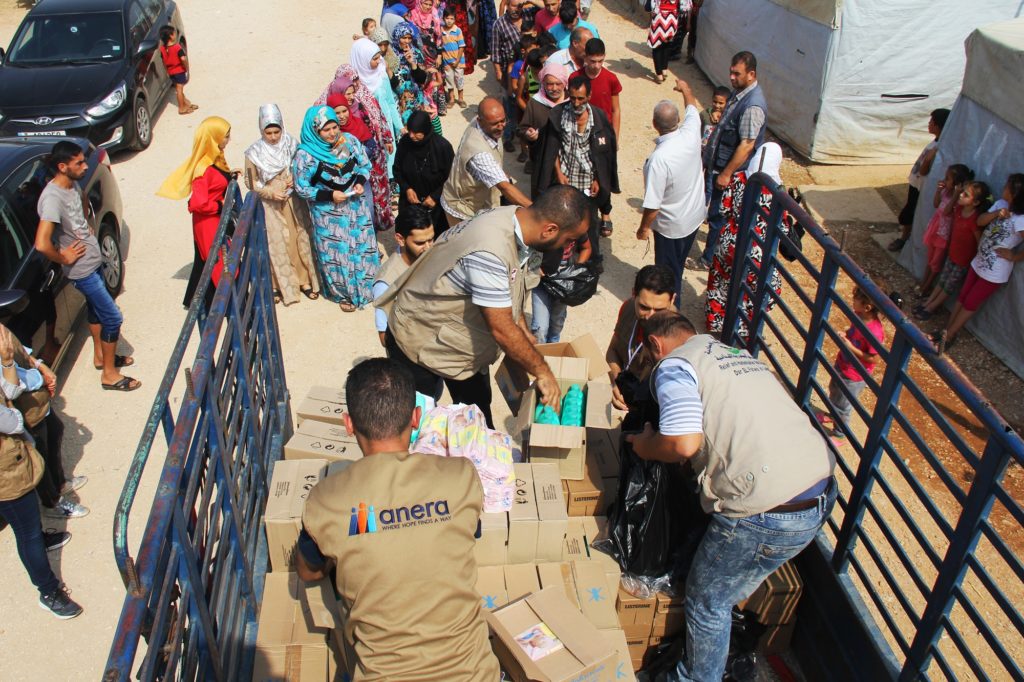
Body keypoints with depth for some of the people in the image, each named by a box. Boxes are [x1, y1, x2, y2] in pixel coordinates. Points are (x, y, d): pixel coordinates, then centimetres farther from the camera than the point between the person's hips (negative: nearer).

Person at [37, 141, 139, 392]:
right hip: (82, 269, -9)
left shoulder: (73, 184, -2)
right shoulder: (53, 198, -31)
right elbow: (41, 244, -40)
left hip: (93, 261, 9)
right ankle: (109, 374, 12)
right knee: (113, 317, -2)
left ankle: (100, 355, 45)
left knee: (95, 307, 25)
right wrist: (63, 259, -22)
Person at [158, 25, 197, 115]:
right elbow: (183, 59, -29)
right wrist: (187, 68, -14)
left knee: (178, 88, 18)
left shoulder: (162, 48, -2)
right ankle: (182, 108, 8)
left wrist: (167, 71, 16)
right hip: (179, 70, -6)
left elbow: (164, 61, 5)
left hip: (171, 72, 6)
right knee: (179, 88, 1)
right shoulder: (177, 47, -20)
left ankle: (186, 103, 33)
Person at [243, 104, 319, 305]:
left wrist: (295, 180, -12)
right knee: (276, 244, 3)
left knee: (300, 239, 9)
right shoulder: (254, 153, -9)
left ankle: (304, 280, 23)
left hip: (293, 202, 2)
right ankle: (278, 284, 16)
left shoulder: (291, 145, -5)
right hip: (270, 205, -2)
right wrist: (270, 192, -15)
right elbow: (250, 182, -2)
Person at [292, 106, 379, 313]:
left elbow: (365, 164, 6)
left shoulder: (350, 141, -8)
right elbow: (301, 188, -12)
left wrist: (360, 182, -13)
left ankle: (367, 285, 39)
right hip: (329, 213, -3)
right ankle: (344, 293, 29)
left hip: (357, 205, 4)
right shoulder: (305, 154, -18)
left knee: (363, 245, 16)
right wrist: (330, 195, -21)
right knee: (337, 252, 8)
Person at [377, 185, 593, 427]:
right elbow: (502, 329, -33)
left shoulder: (517, 217, -11)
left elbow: (509, 298, 6)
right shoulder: (489, 252, -40)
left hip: (465, 342, 8)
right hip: (420, 342, -8)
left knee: (477, 414, 21)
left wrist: (527, 339, 7)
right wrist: (542, 372, -21)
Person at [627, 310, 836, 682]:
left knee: (706, 602, 16)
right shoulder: (737, 353, 20)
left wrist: (646, 447, 1)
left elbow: (684, 443, -19)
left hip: (768, 511, -8)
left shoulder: (674, 365, -5)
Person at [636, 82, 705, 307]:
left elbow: (653, 204, -28)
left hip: (671, 225, -7)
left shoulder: (659, 158, -35)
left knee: (668, 271, 14)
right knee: (677, 263, 29)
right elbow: (692, 108, 9)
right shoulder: (691, 134, -17)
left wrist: (644, 228, -11)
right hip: (695, 215, 7)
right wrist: (685, 89, 28)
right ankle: (674, 294, 52)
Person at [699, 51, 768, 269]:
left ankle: (710, 259, 20)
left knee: (718, 217, 4)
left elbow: (747, 145, -27)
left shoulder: (753, 106, -27)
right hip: (717, 163, 9)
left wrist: (726, 174, -23)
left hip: (730, 170, -9)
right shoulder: (739, 92, 3)